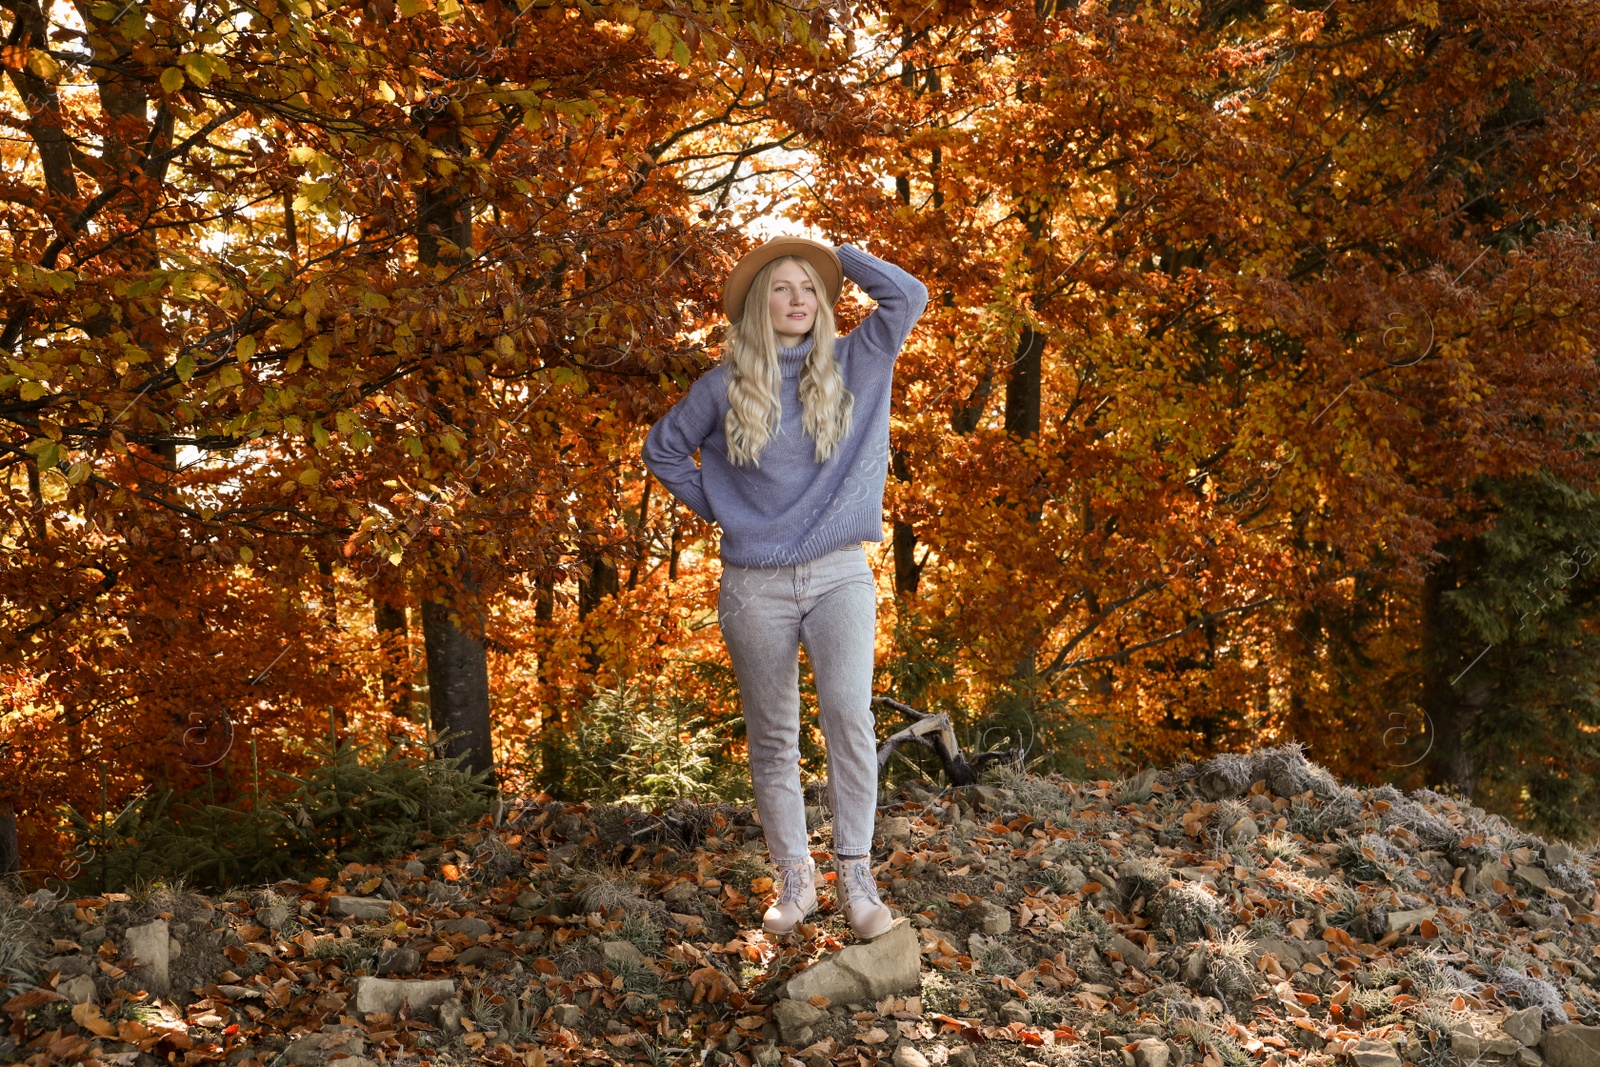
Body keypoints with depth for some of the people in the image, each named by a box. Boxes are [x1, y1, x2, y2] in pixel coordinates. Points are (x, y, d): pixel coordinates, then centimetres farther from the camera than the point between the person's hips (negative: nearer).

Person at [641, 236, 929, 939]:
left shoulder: (852, 368, 5)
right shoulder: (725, 385, 5)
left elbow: (908, 295, -4)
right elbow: (663, 448, 17)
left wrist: (834, 254, 6)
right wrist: (716, 506, 8)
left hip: (839, 573, -1)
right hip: (755, 585, 1)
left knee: (849, 712, -18)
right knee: (772, 737, 5)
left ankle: (855, 875, -11)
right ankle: (794, 877, 16)